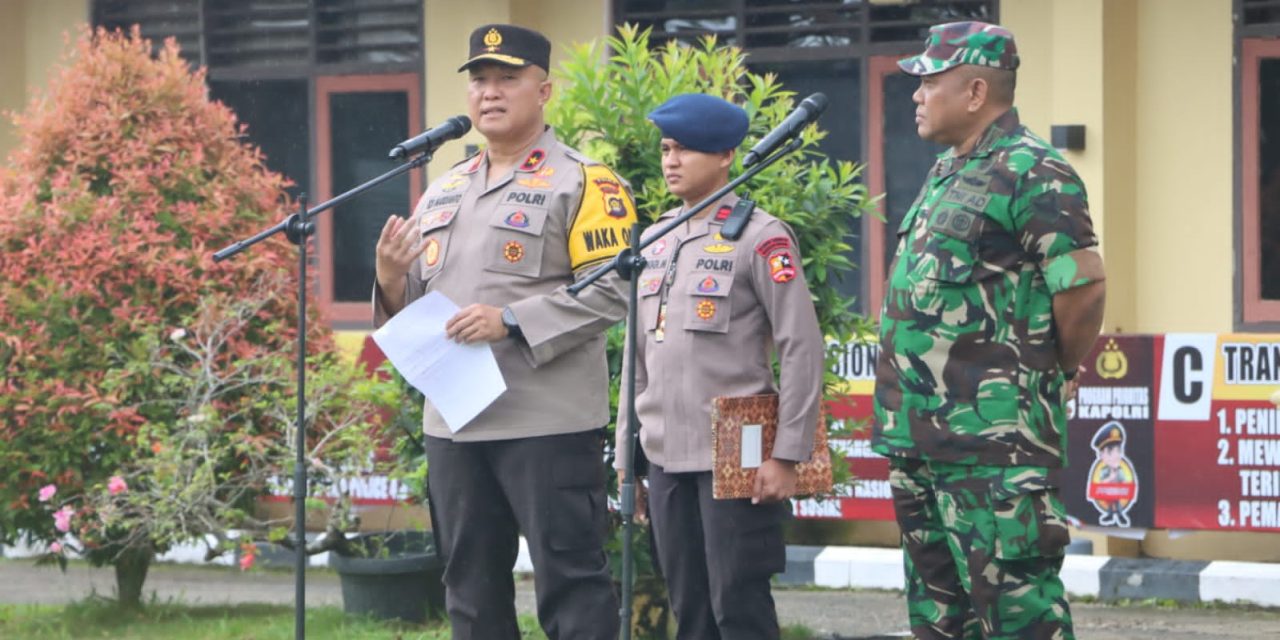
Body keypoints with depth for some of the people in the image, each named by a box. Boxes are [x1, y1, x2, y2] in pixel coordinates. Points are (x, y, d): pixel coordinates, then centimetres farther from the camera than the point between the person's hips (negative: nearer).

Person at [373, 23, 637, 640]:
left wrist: (511, 322, -20)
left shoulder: (581, 182, -4)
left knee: (569, 582, -5)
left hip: (549, 424, -7)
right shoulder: (443, 192, 18)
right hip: (452, 422, 7)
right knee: (472, 590, 12)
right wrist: (392, 280, -3)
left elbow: (612, 290, -13)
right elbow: (415, 307, 21)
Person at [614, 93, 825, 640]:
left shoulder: (760, 237, -6)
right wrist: (626, 455, 15)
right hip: (666, 458, 6)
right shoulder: (656, 241, 13)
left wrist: (787, 455, -14)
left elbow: (802, 349, -10)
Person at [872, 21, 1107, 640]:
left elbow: (1083, 287, -17)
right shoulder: (947, 173, 17)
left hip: (992, 438, -10)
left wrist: (1059, 373, -3)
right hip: (919, 437, 10)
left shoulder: (1030, 171, -12)